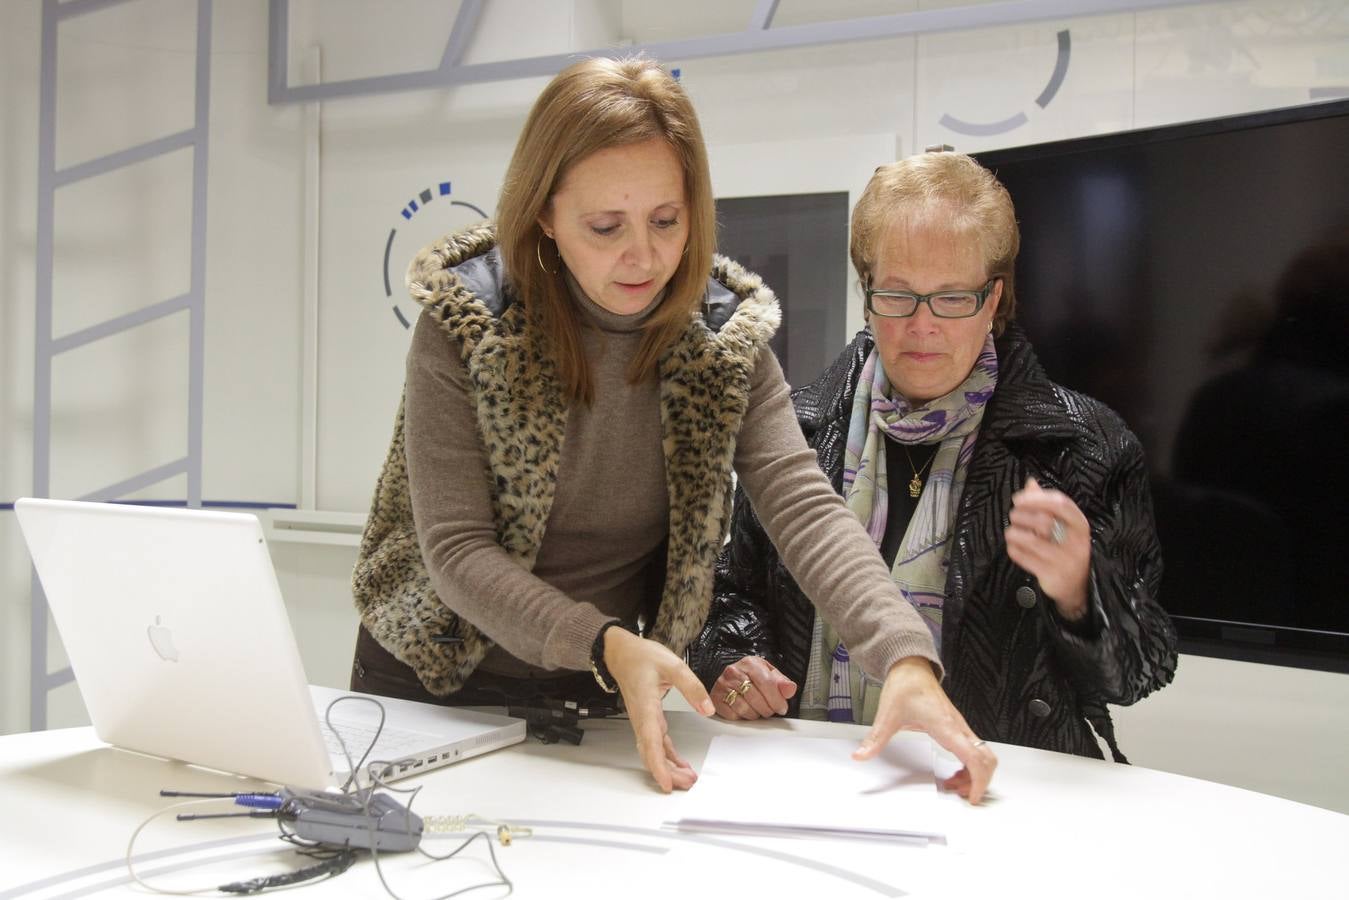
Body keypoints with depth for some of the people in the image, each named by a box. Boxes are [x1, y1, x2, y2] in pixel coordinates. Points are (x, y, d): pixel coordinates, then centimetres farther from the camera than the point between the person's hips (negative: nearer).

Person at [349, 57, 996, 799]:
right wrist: (607, 645, -32)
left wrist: (906, 660, -32)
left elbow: (805, 510, -16)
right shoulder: (464, 321, -15)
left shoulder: (724, 333, -8)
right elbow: (456, 549, -17)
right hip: (437, 682, -1)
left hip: (606, 700, 1)